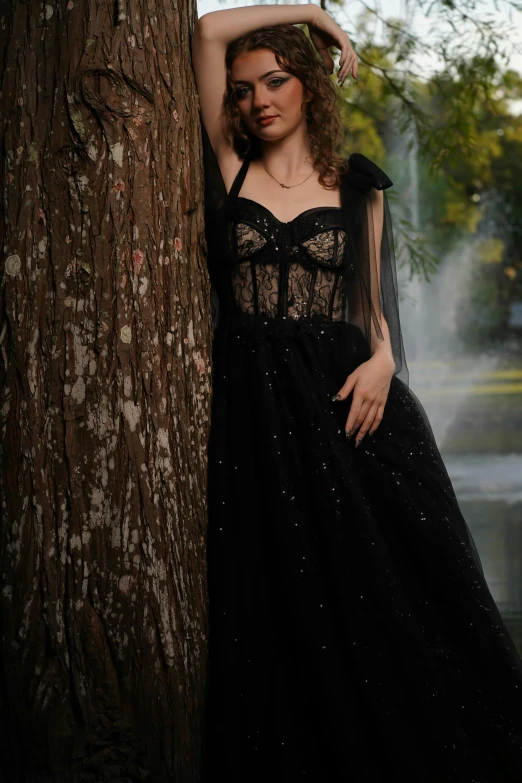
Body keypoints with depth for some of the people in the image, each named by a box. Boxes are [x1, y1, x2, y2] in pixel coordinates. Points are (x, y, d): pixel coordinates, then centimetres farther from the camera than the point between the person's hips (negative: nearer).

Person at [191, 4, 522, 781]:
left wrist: (382, 359, -6)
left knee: (393, 594, -3)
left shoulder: (357, 187, 9)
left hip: (344, 398, 0)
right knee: (282, 611, 2)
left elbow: (373, 304, 14)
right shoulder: (230, 168, 7)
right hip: (252, 407, 0)